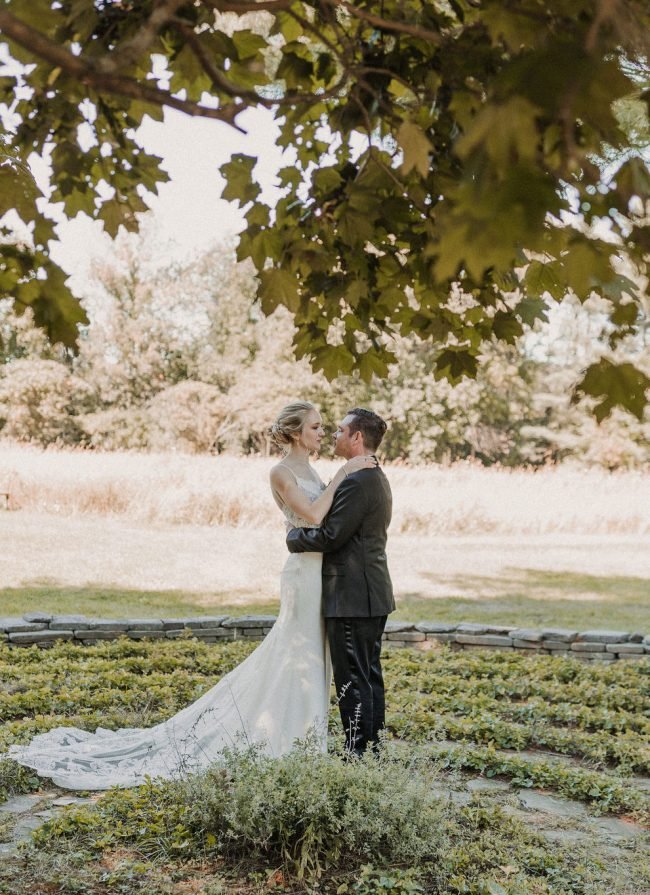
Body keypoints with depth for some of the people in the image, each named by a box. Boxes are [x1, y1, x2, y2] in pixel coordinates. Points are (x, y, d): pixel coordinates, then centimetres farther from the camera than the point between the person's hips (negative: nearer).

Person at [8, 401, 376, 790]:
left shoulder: (310, 471, 13)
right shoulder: (281, 472, -13)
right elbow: (313, 516, -24)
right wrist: (342, 474, -21)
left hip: (321, 575, 9)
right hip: (306, 575, -9)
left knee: (308, 664, 14)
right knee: (298, 663, -3)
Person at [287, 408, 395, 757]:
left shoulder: (356, 482, -18)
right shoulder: (378, 480, 15)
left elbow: (330, 536, -21)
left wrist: (293, 537, -5)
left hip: (352, 597, -10)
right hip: (374, 596, 10)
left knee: (352, 678, -3)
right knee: (369, 674, 16)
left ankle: (356, 752, 3)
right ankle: (372, 747, 24)